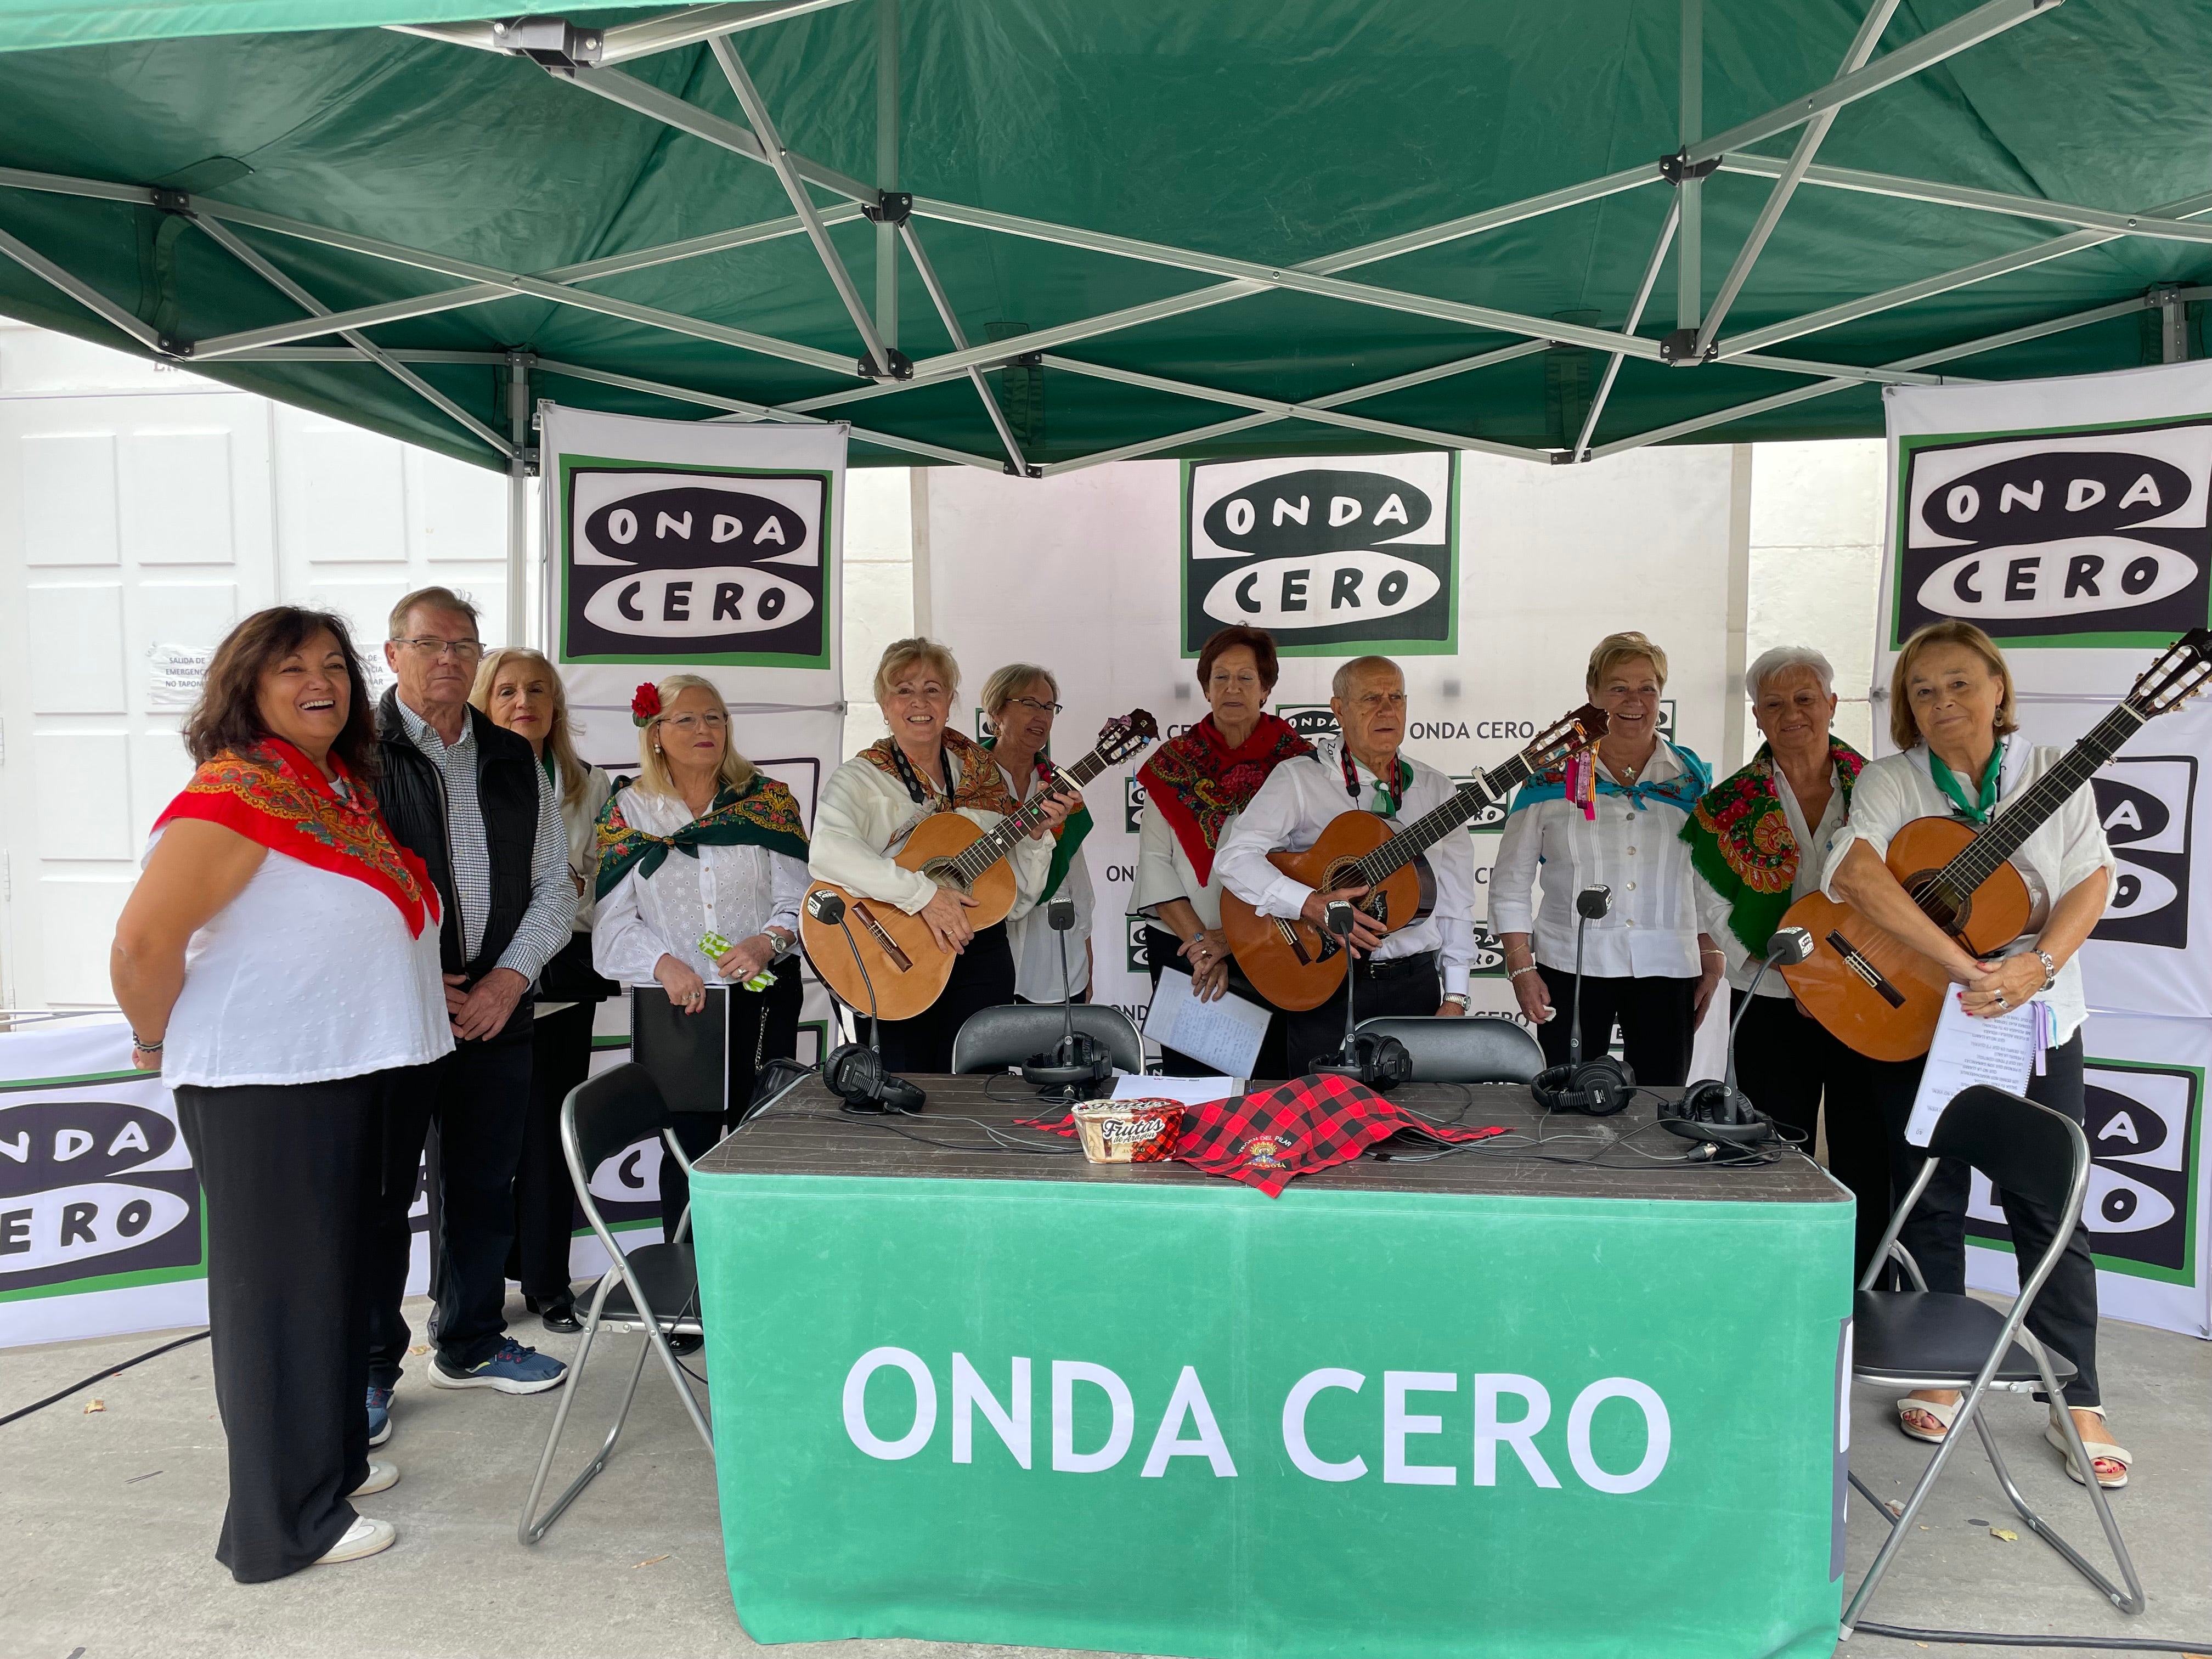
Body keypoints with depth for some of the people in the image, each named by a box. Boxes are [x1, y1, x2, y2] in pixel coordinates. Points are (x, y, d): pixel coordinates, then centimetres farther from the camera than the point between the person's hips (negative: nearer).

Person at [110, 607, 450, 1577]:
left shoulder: (343, 787, 10)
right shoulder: (236, 794, -17)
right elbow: (144, 941, -22)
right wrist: (159, 1042, -8)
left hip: (343, 1071, 9)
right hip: (263, 1086, -8)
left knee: (333, 1271, 19)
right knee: (277, 1287, 3)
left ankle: (331, 1460, 37)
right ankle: (285, 1525, 18)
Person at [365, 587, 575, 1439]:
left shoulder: (516, 761, 12)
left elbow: (553, 885, 11)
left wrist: (508, 979, -3)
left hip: (498, 1008, 5)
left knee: (484, 1185, 14)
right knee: (377, 1192, 3)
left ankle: (469, 1343, 31)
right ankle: (368, 1368, 20)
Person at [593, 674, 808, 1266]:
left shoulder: (769, 799, 6)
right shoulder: (628, 811, 6)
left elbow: (798, 897, 1)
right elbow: (615, 922, 0)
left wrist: (767, 941, -18)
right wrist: (665, 962, -17)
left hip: (763, 999, 1)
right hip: (674, 1006, 0)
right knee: (688, 1142, 0)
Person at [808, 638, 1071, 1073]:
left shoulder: (986, 776, 9)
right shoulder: (859, 778, -2)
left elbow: (1016, 901, 11)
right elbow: (827, 854, -25)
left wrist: (1036, 837, -5)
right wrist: (923, 893, -27)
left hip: (981, 956, 3)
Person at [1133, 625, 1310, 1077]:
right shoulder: (1173, 763, 6)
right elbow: (1155, 860, 0)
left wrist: (1233, 936, -14)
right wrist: (1199, 942, -10)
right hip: (1180, 950, 2)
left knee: (1270, 1079, 1)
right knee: (1188, 1076, 6)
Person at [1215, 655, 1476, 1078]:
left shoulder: (1434, 788, 10)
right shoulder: (1299, 779, -3)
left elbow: (1454, 901, 10)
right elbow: (1235, 857, -14)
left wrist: (1455, 997, 5)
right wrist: (1312, 905, -25)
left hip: (1414, 983, 3)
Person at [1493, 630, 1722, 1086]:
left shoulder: (1693, 777, 7)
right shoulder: (1553, 778, 1)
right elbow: (1510, 881, 3)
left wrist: (1713, 957, 6)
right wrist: (1521, 968, -3)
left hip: (1668, 969, 2)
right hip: (1571, 967, -1)